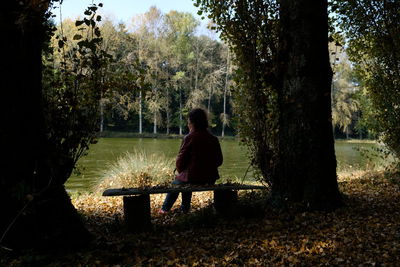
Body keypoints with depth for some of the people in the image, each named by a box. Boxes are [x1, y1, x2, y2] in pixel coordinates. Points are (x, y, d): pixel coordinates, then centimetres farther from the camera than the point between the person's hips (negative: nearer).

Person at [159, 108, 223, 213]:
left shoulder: (189, 138, -12)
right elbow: (219, 161, 7)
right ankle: (185, 209, 45)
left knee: (175, 184, 26)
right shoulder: (214, 139, 1)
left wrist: (180, 171, 13)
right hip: (210, 180, 5)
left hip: (193, 178, -5)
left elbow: (180, 161, -8)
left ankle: (165, 209, 41)